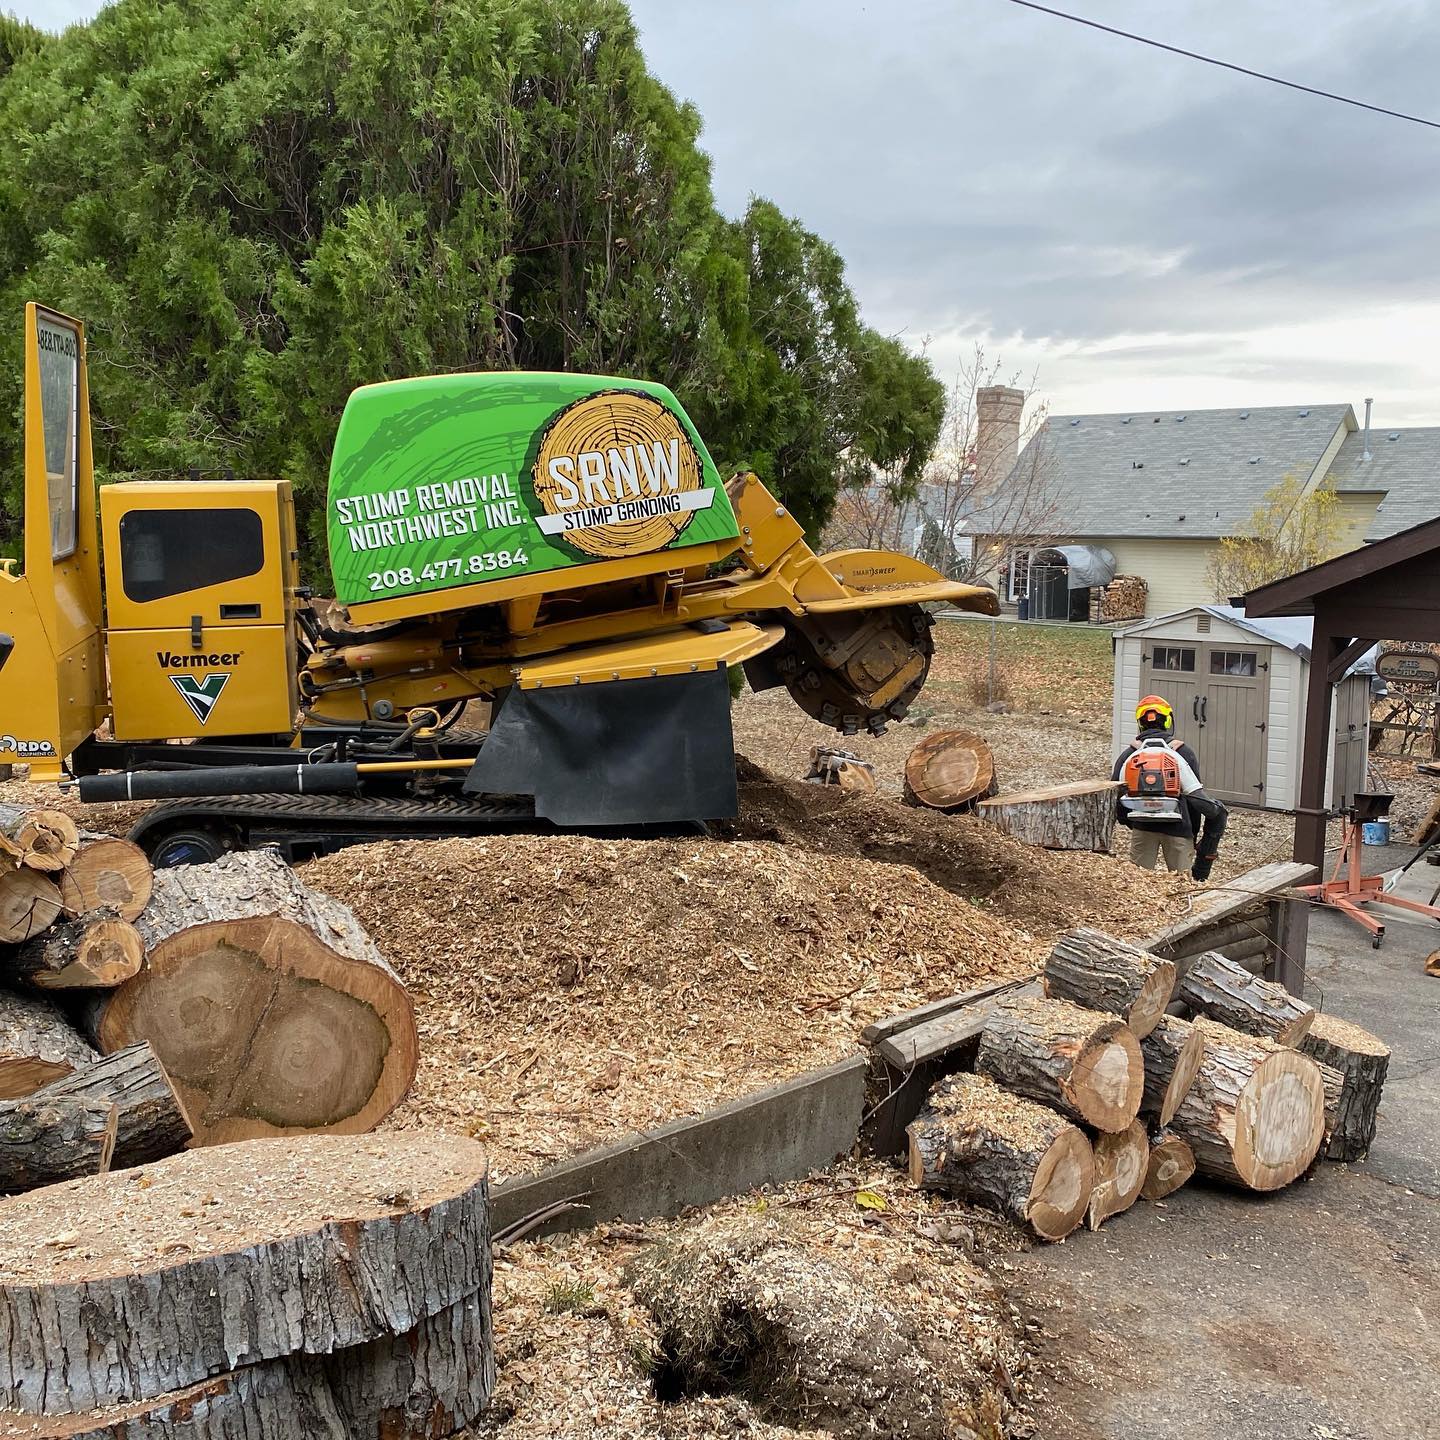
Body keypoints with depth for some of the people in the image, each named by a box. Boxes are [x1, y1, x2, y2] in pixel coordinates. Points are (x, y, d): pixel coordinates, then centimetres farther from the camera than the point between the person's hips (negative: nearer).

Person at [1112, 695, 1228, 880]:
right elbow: (1196, 797, 3)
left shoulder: (1128, 755, 5)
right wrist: (1193, 836, 13)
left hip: (1142, 828, 1)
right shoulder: (1183, 753, 3)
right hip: (1177, 828, -1)